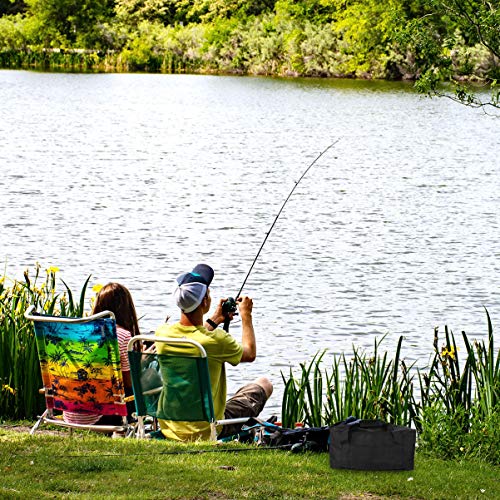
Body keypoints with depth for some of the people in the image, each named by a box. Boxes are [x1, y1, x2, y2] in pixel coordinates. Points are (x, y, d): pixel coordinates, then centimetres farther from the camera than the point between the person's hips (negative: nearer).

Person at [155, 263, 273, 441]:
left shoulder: (162, 333, -10)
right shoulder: (216, 340, -24)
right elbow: (250, 354, 0)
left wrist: (214, 320, 24)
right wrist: (246, 316, 13)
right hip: (207, 431, -5)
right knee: (264, 384, 16)